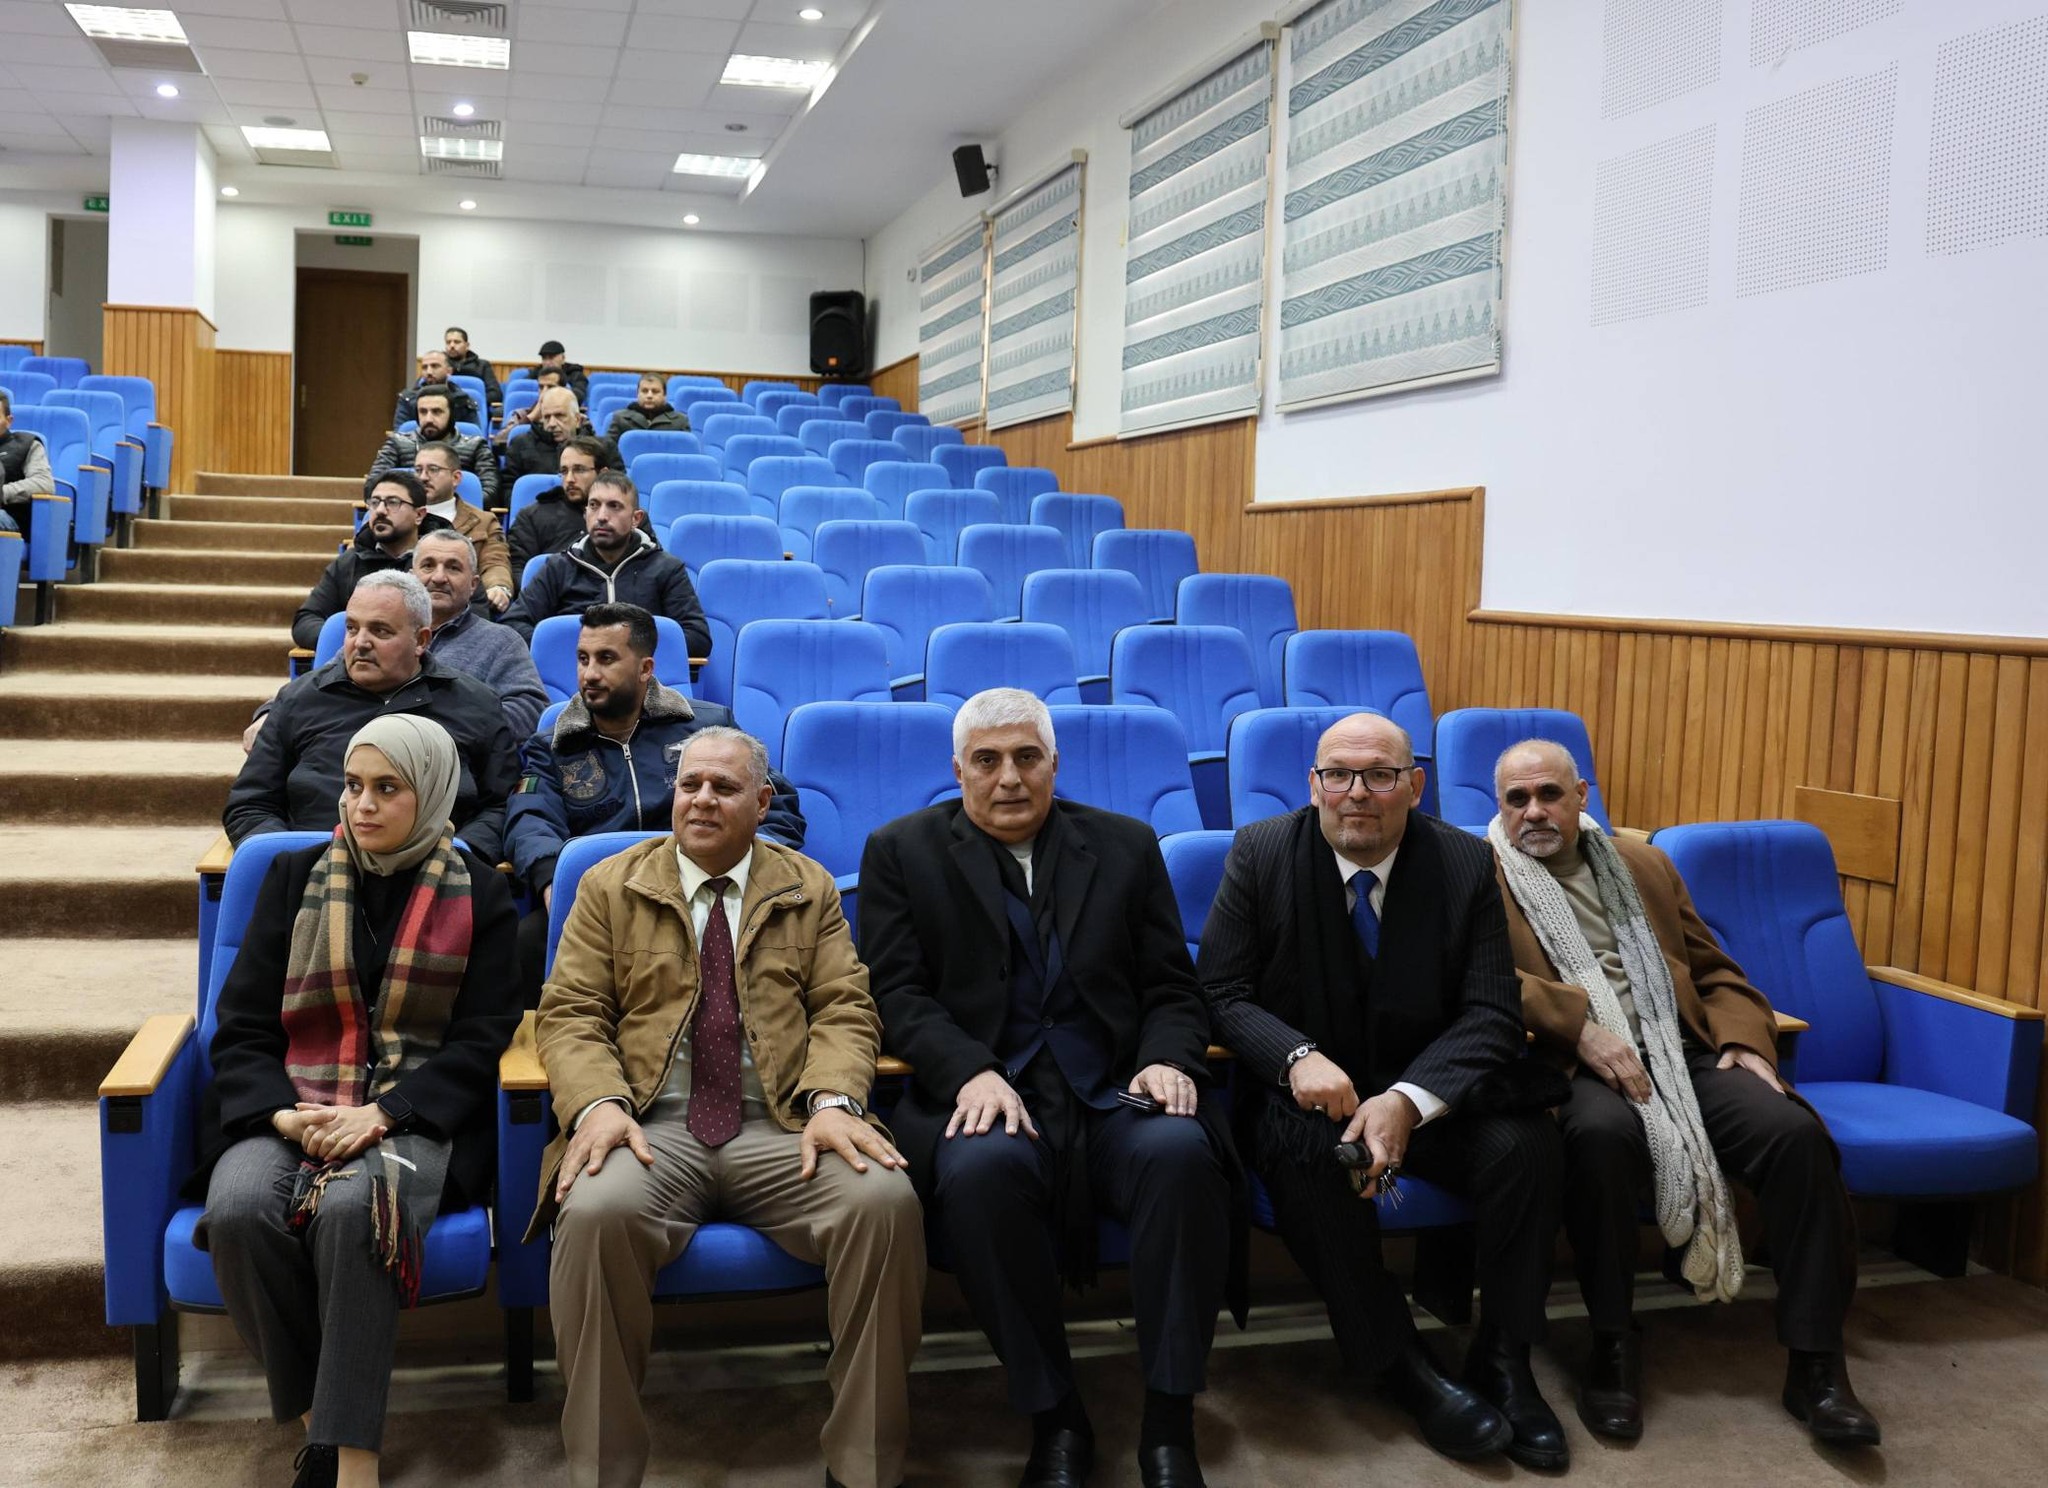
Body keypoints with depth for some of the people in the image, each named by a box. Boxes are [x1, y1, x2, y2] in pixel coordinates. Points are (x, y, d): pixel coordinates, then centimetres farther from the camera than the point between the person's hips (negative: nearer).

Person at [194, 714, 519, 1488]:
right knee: (238, 1209, -30)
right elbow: (240, 1027, 8)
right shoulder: (294, 877, 12)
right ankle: (316, 1412, -9)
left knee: (354, 1208, -35)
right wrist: (283, 1113, -12)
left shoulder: (477, 894, 6)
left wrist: (382, 1113, -16)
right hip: (289, 1109, 3)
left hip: (414, 1113, -2)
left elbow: (480, 1040, 0)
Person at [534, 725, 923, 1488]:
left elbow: (845, 1010, 7)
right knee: (596, 1213, -35)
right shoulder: (610, 886, 14)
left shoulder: (809, 888, 16)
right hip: (653, 1128, 0)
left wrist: (834, 1101, -14)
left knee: (887, 1200, -29)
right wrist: (598, 1103, -15)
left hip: (782, 1128, 1)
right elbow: (570, 1014, 6)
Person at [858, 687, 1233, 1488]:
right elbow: (898, 994, 0)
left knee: (1182, 1152, -31)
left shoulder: (1126, 845, 15)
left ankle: (1169, 1422, -17)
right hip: (984, 1096, -1)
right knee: (983, 1169, -35)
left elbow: (1173, 989, 13)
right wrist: (973, 1072, -18)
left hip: (1113, 1096, 2)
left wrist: (1167, 1060, -10)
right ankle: (1054, 1418, -14)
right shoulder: (901, 851, 9)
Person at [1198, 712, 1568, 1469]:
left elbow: (1492, 1014, -9)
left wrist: (1407, 1100, -27)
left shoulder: (1467, 863, -4)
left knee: (1528, 1144, -26)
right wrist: (1297, 1056, -28)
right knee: (1309, 1153, -34)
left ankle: (1504, 1359, -6)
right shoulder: (1260, 853, -6)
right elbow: (1221, 992, -7)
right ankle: (1397, 1361, -14)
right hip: (1305, 1094, -1)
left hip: (1432, 1091, 1)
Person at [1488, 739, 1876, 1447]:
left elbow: (1714, 970, 22)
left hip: (1682, 1053, 5)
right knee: (1603, 1131, -38)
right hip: (1576, 1067, -4)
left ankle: (1816, 1360, -13)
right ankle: (1613, 1342, -19)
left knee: (1796, 1130, -22)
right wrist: (1581, 1026, -21)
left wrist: (1745, 1041, 2)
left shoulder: (1643, 864, 22)